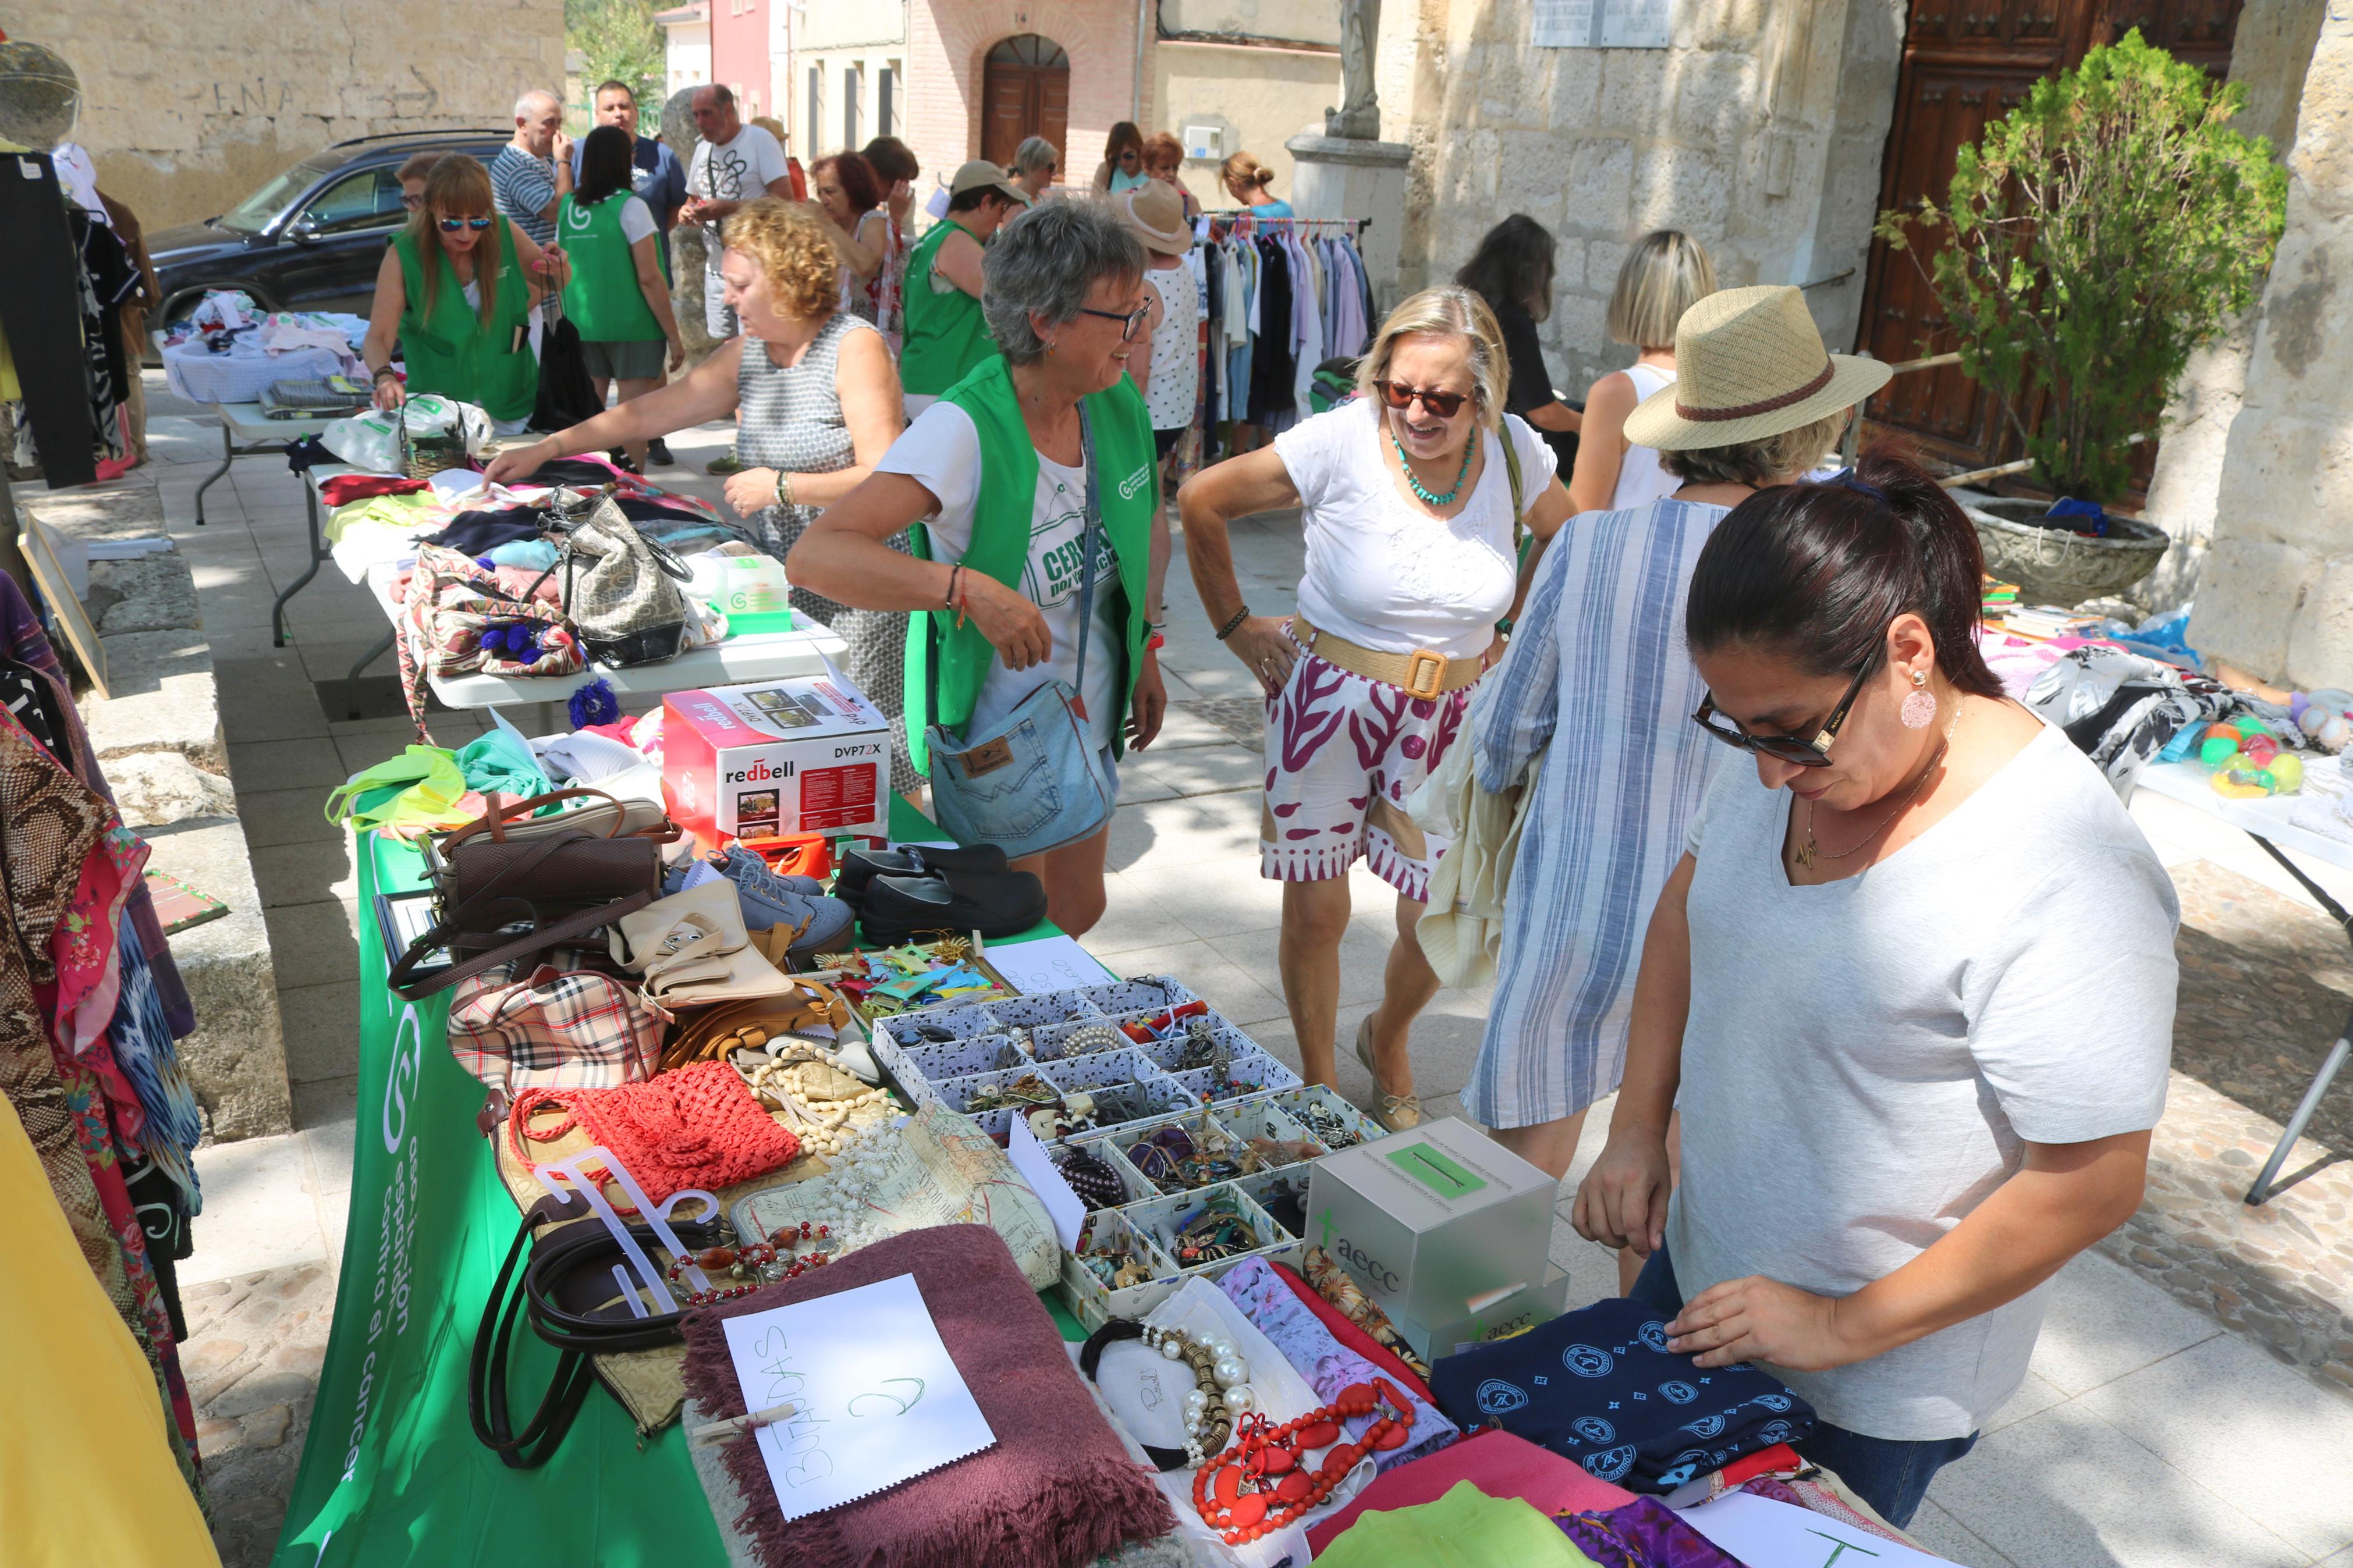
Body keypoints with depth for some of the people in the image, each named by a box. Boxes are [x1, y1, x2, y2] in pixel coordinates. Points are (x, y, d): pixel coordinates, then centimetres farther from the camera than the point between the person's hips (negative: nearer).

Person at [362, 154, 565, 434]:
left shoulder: (506, 234, -8)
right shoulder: (404, 256, -15)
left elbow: (556, 284, 8)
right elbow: (377, 338, -17)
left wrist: (559, 270, -17)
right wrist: (384, 376, -39)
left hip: (512, 408, 2)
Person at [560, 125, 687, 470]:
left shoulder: (569, 207, 6)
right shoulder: (629, 207, -10)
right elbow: (648, 278, -14)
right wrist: (674, 335, -9)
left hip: (582, 326, 6)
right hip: (632, 326, -6)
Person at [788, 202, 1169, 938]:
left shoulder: (1116, 407, -5)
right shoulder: (966, 430, -27)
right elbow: (815, 555, -37)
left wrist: (1143, 654, 16)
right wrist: (968, 588, -46)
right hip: (994, 736, -7)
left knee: (1077, 913, 22)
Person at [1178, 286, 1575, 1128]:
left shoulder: (1514, 451, -7)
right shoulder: (1340, 443, -17)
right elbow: (1202, 501, -6)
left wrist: (1509, 637, 9)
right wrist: (1235, 625, 0)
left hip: (1450, 717, 3)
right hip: (1329, 702, -2)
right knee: (1316, 911, 5)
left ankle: (1387, 1040, 40)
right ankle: (1317, 1084, 31)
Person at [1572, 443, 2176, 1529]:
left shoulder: (2063, 878, -30)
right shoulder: (1789, 749, -9)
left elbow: (2092, 1185, -24)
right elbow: (1685, 914, 7)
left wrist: (1846, 1329, -18)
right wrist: (1637, 1130, -1)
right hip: (1698, 1271, 6)